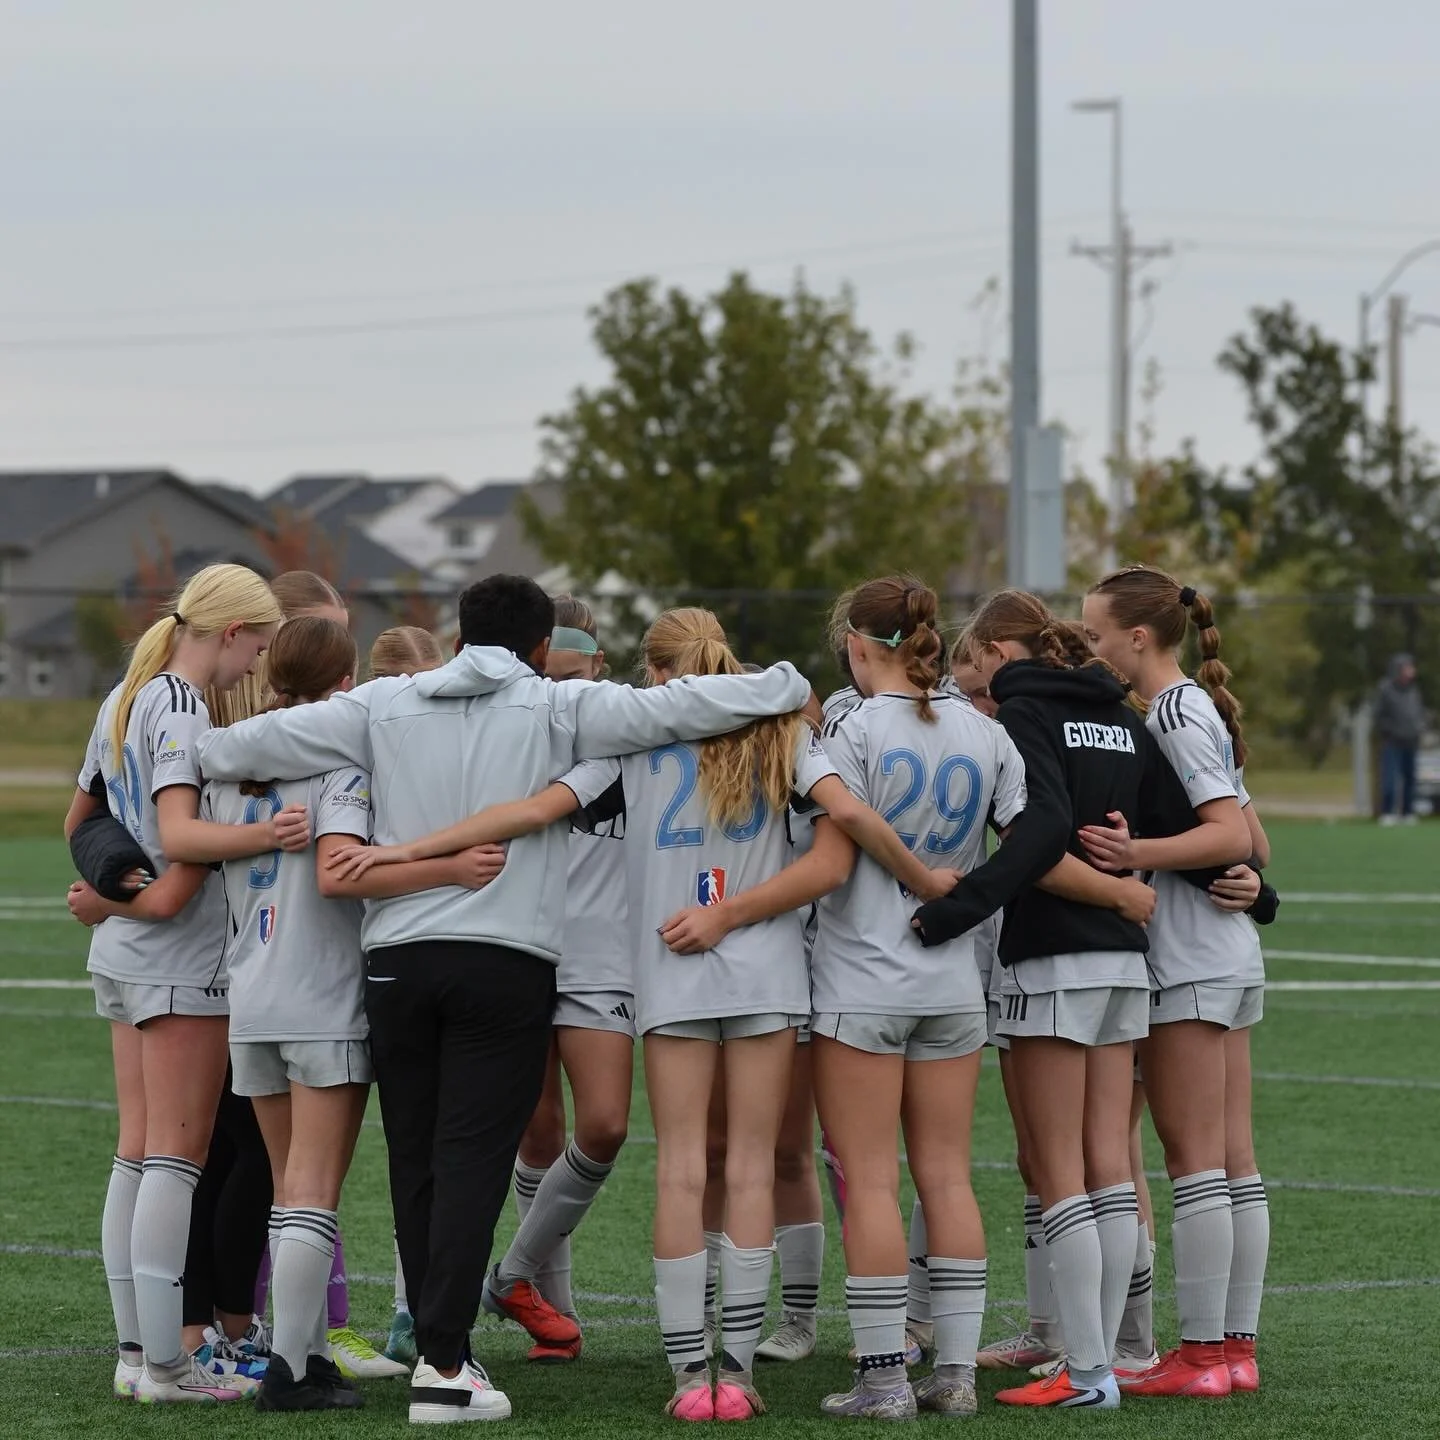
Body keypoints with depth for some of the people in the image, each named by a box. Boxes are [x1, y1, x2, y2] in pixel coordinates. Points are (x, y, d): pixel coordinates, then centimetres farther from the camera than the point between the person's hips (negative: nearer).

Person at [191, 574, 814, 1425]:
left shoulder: (383, 707, 8)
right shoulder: (558, 710, 1)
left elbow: (251, 745, 9)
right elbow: (677, 709, -2)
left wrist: (192, 751, 29)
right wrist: (792, 690, 12)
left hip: (398, 960, 3)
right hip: (508, 962, -3)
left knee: (416, 1163, 10)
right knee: (473, 1160, -5)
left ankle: (442, 1347, 14)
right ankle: (443, 1362, -12)